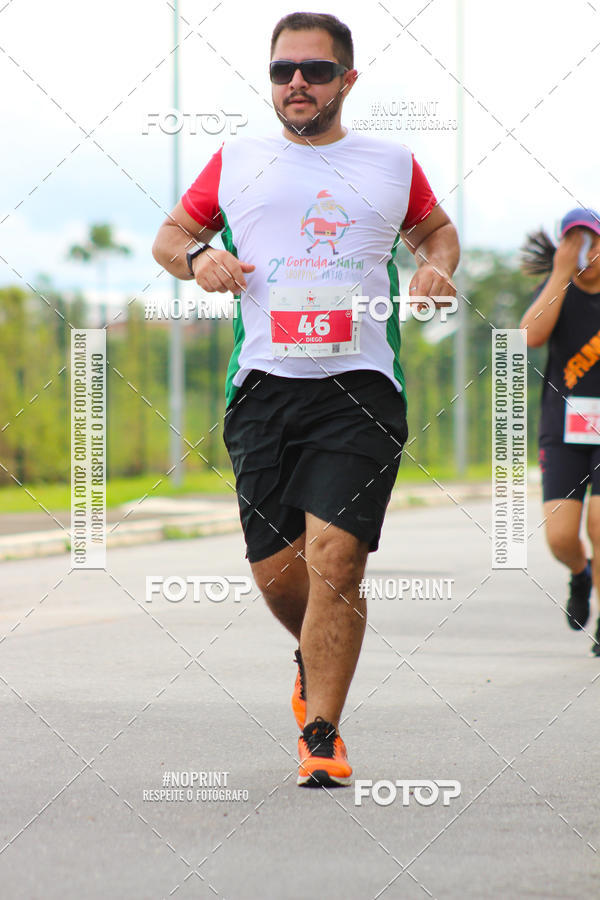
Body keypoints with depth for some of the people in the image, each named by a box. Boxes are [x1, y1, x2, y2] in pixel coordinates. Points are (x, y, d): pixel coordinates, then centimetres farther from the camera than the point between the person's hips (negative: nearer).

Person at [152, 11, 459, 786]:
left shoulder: (391, 164, 12)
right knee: (275, 569, 2)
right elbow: (171, 235, 23)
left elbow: (435, 229, 29)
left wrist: (436, 267, 7)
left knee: (334, 561, -14)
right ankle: (315, 659, 36)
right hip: (263, 382, 2)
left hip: (360, 383, -2)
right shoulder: (235, 162, 13)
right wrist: (197, 259, 0)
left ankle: (321, 733, -3)